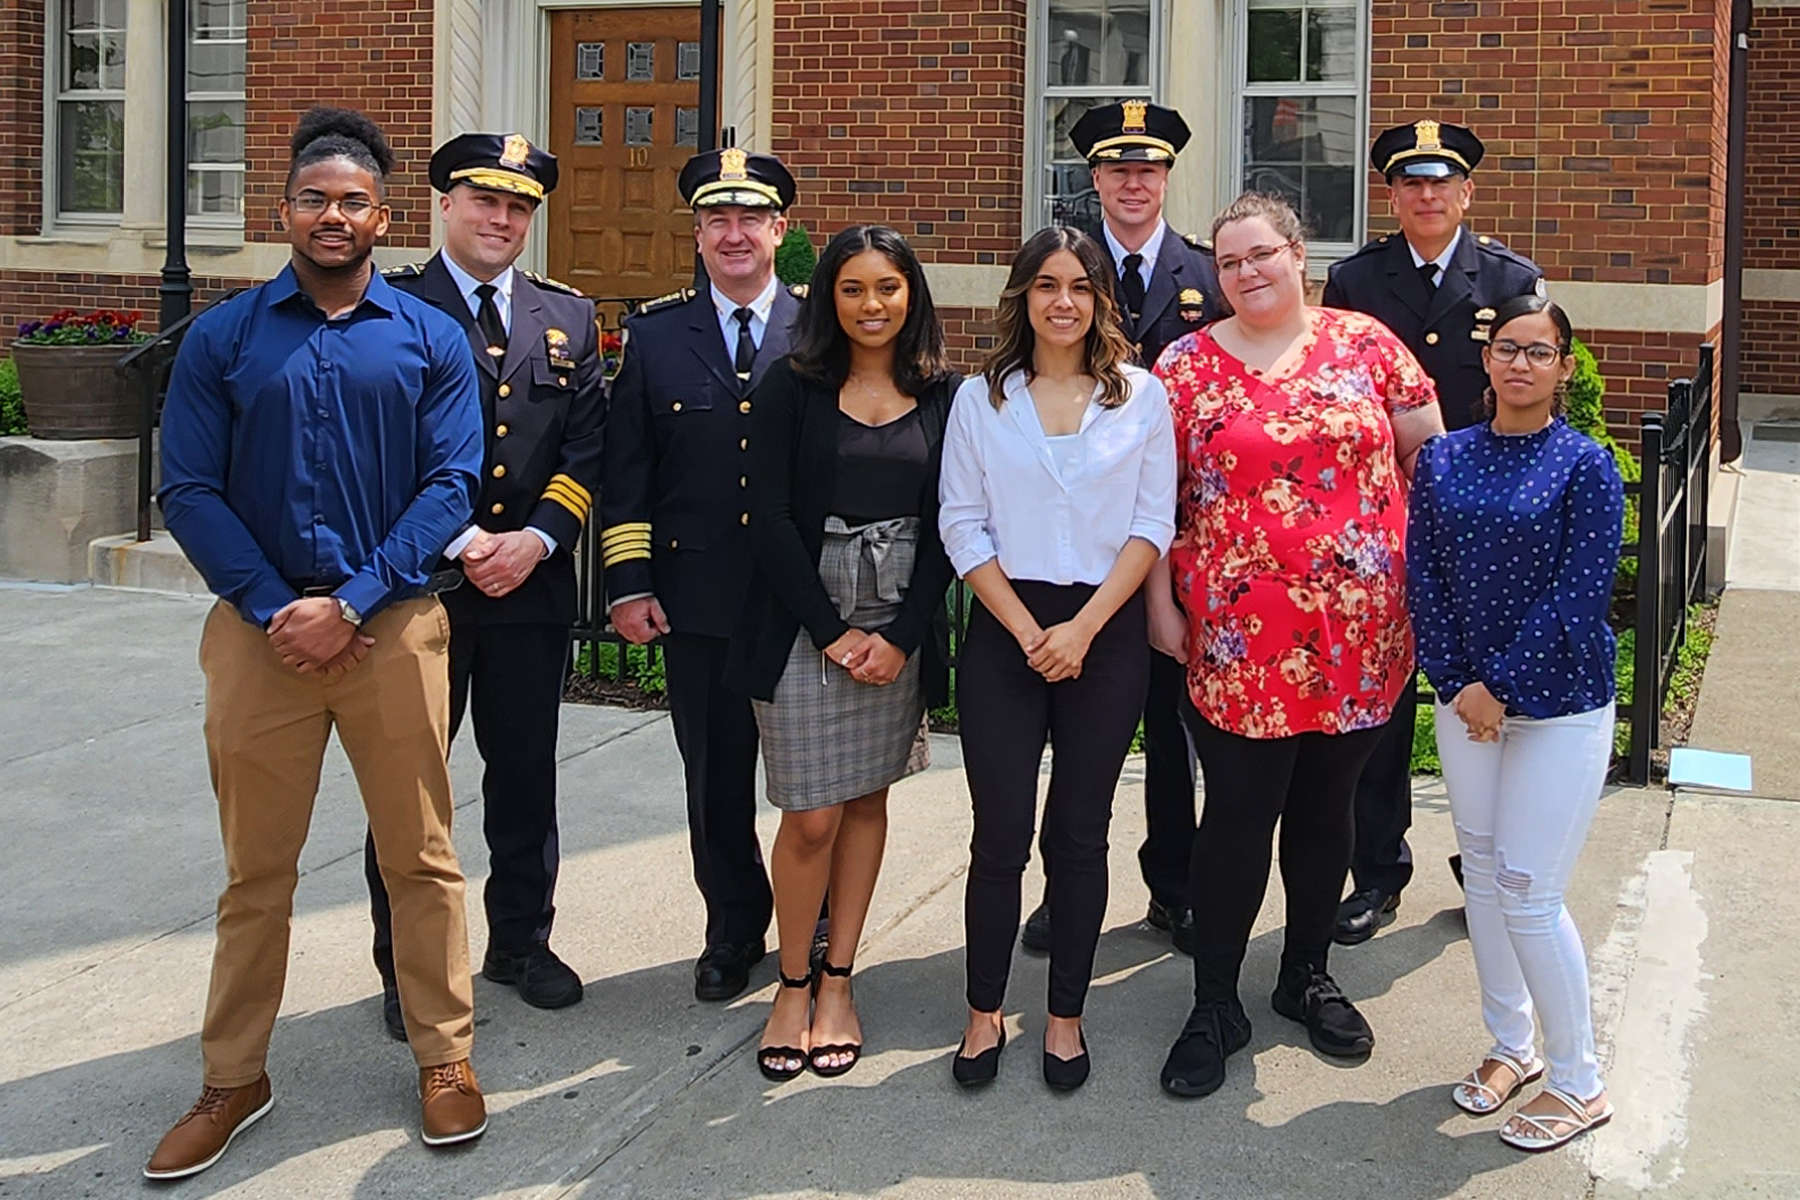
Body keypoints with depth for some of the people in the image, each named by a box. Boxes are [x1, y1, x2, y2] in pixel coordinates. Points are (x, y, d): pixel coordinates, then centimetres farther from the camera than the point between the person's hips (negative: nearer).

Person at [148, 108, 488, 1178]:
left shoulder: (431, 340, 5)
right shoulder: (223, 338, 5)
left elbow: (451, 486, -3)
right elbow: (190, 491, 0)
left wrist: (352, 604, -12)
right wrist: (276, 608, -11)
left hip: (394, 627, 0)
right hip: (261, 630, 0)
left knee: (422, 856, 6)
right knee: (257, 868, 8)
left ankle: (445, 1056, 20)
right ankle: (234, 1081, 20)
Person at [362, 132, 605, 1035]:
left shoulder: (568, 318, 11)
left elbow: (587, 445, 5)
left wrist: (534, 539, -9)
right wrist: (461, 543, -15)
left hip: (533, 586, 4)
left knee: (527, 775, 13)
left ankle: (521, 944, 29)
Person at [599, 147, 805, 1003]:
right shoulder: (655, 334, 6)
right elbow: (626, 471, 5)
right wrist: (628, 583, -2)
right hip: (698, 600, 2)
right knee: (716, 779, 11)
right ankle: (734, 932, 27)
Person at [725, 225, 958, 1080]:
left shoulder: (943, 397, 4)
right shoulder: (792, 389, -2)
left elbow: (945, 524, 2)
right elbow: (771, 517, -6)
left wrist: (904, 633, -8)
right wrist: (833, 630, -10)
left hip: (902, 624, 3)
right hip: (805, 620, -2)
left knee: (867, 799, 9)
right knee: (811, 816, -4)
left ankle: (837, 981, 19)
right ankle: (792, 985, 13)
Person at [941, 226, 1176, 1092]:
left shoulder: (1140, 397, 4)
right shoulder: (981, 398, 5)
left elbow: (1152, 526, 0)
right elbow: (962, 527, 1)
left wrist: (1083, 628, -11)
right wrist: (1027, 630, -9)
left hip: (1106, 636, 0)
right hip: (1004, 631, 0)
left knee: (1079, 831, 6)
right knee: (1001, 830, 0)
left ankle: (1066, 1014, 19)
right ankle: (984, 1011, 16)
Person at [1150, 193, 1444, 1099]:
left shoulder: (1365, 343, 4)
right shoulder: (1188, 366, 1)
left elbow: (1426, 448, 7)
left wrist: (1421, 560, 1)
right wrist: (1159, 604, -3)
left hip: (1360, 631, 2)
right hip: (1237, 639, -2)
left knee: (1325, 807, 14)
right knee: (1239, 814, 1)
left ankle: (1308, 975, 32)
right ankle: (1215, 1006, 14)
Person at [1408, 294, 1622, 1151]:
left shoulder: (1586, 466, -8)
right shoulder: (1443, 459, 4)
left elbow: (1580, 594, -14)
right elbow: (1423, 574, 1)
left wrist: (1500, 686, -16)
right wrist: (1456, 682, -9)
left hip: (1560, 703, -4)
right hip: (1464, 697, 5)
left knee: (1527, 889, -5)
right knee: (1482, 872, 12)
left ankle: (1577, 1082, 11)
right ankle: (1510, 1045, 30)